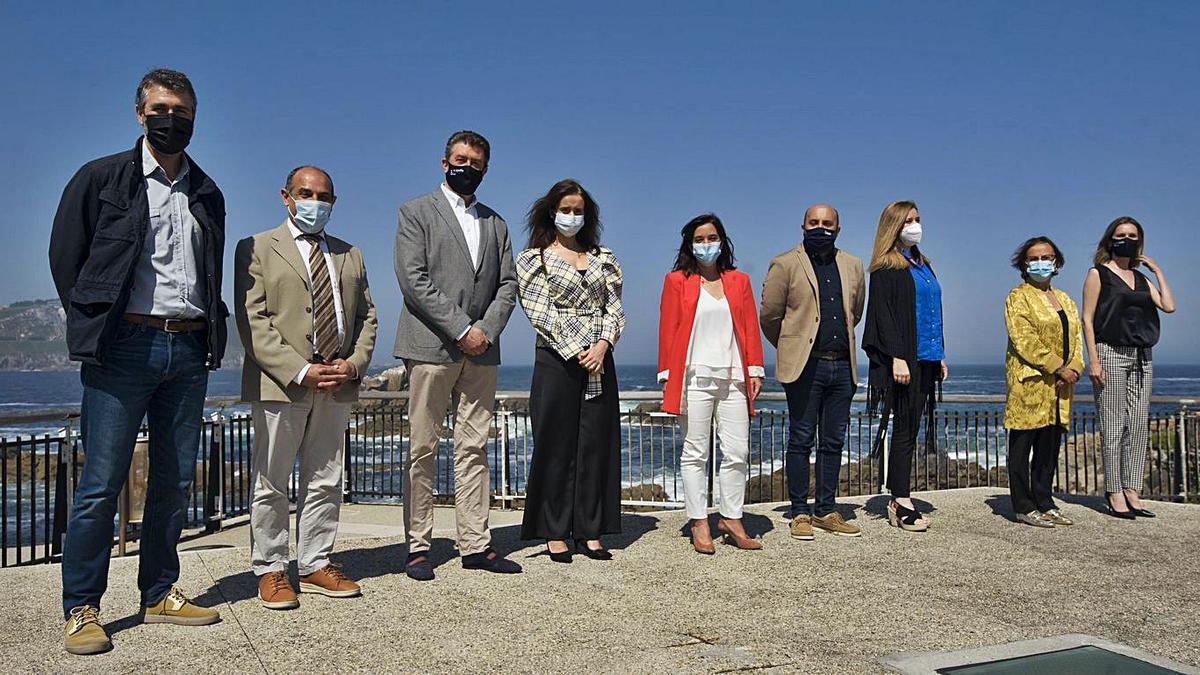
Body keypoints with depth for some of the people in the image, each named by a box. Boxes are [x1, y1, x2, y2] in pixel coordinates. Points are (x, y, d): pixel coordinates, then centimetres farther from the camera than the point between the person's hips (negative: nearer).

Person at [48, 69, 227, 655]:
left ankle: (159, 594, 19)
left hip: (189, 349, 4)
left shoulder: (207, 193, 16)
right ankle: (80, 608, 7)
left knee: (174, 480, 8)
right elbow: (65, 256, 5)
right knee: (102, 483, -4)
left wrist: (212, 331, 10)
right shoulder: (101, 178, 4)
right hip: (124, 345, -4)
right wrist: (94, 326, 1)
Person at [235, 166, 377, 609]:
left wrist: (354, 363, -4)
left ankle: (316, 565, 19)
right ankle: (270, 571, 14)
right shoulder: (257, 249, 3)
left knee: (325, 482, 9)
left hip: (337, 386, 5)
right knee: (271, 484, 3)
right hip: (280, 384, -4)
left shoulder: (350, 256, 19)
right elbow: (253, 321, -7)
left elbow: (366, 315, 16)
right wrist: (300, 371, -16)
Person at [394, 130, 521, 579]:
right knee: (423, 449, 0)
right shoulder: (416, 213, 4)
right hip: (431, 346, -4)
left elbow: (507, 283, 13)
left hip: (481, 351, 5)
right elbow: (413, 280, -8)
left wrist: (488, 330, -5)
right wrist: (462, 329, -13)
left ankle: (475, 545, 9)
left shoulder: (495, 223, 19)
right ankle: (418, 546, 7)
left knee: (474, 448, 5)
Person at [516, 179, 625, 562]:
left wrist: (602, 345, -10)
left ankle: (589, 531, 11)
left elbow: (614, 308, 8)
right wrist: (577, 352, -14)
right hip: (557, 359, -4)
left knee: (596, 444, 4)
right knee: (557, 445, -1)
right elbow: (541, 313, -6)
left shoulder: (603, 258, 15)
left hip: (599, 360, 4)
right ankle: (554, 533, 7)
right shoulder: (534, 259, 4)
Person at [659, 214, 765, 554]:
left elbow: (750, 327, 11)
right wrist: (668, 377, -4)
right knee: (695, 453, 1)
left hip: (733, 379, 3)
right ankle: (699, 524, 7)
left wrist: (754, 370, 3)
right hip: (694, 379, -3)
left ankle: (731, 520, 13)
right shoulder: (676, 281, 6)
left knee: (737, 453, 2)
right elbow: (668, 330, 2)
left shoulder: (739, 281, 16)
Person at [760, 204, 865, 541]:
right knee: (801, 441, 0)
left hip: (842, 365, 5)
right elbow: (769, 315, 0)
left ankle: (826, 511, 18)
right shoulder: (785, 264, -2)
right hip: (805, 366, -5)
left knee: (833, 443, 9)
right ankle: (799, 513, 8)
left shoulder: (853, 266, 13)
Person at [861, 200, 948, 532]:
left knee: (911, 428, 7)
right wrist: (897, 357, -20)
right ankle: (901, 501, -4)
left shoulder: (922, 265, 20)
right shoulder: (886, 267, -4)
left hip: (926, 359, 8)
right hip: (904, 359, -8)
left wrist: (940, 355, 19)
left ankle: (899, 499, 11)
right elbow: (882, 314, -12)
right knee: (904, 427, -7)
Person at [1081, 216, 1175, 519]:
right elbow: (1087, 319, -5)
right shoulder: (1098, 274, 1)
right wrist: (1093, 360, -14)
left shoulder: (1141, 278, 18)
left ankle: (1131, 491, 9)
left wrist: (1158, 271, 9)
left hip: (1142, 357, 6)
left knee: (1138, 426, 4)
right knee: (1113, 426, -5)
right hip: (1110, 353, -6)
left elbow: (1169, 306, 5)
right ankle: (1114, 493, -1)